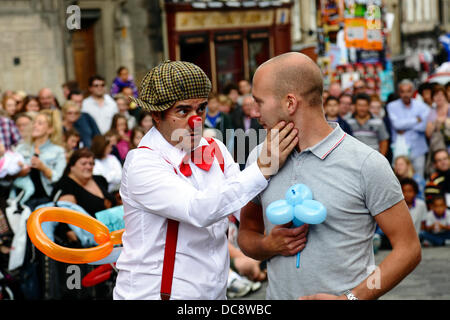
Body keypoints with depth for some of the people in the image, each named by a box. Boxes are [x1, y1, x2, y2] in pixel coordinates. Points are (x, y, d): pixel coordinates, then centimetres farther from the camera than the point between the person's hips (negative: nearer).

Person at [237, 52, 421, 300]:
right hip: (278, 294, 4)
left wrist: (350, 298, -19)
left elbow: (408, 249, -10)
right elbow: (247, 232, 12)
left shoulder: (367, 164, -12)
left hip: (346, 294, -4)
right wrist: (269, 245, -10)